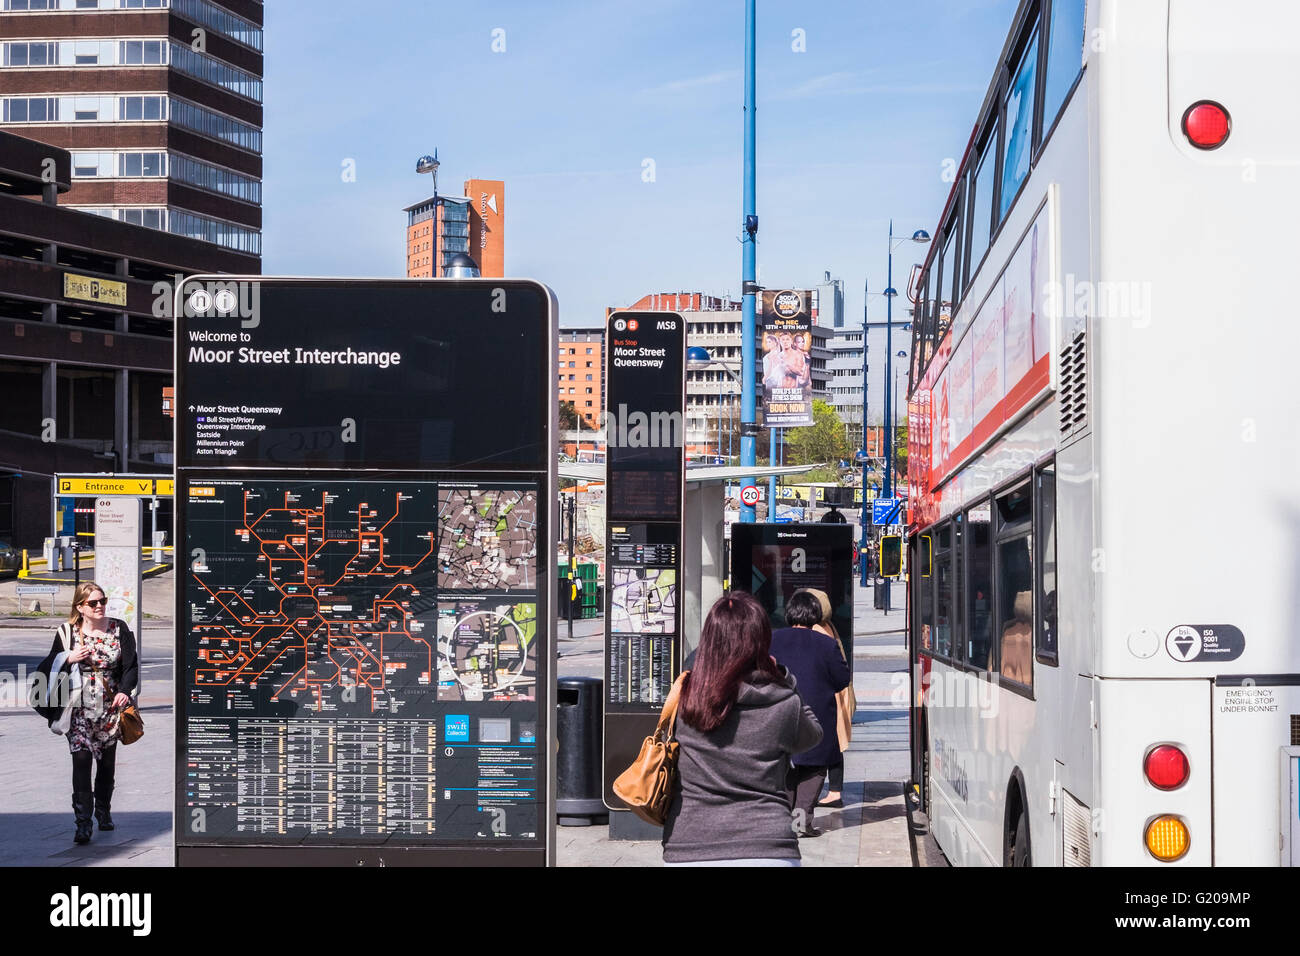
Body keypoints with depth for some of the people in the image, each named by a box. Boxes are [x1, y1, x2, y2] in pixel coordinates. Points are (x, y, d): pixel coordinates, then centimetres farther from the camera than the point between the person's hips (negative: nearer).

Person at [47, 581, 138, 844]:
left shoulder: (119, 629, 2)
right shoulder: (67, 633, 0)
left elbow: (131, 665, -1)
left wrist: (125, 691, -17)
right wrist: (70, 659, -14)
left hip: (111, 707, 2)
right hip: (80, 710, -2)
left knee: (107, 761, 12)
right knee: (81, 759, -13)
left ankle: (103, 812, 32)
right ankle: (83, 822, -14)